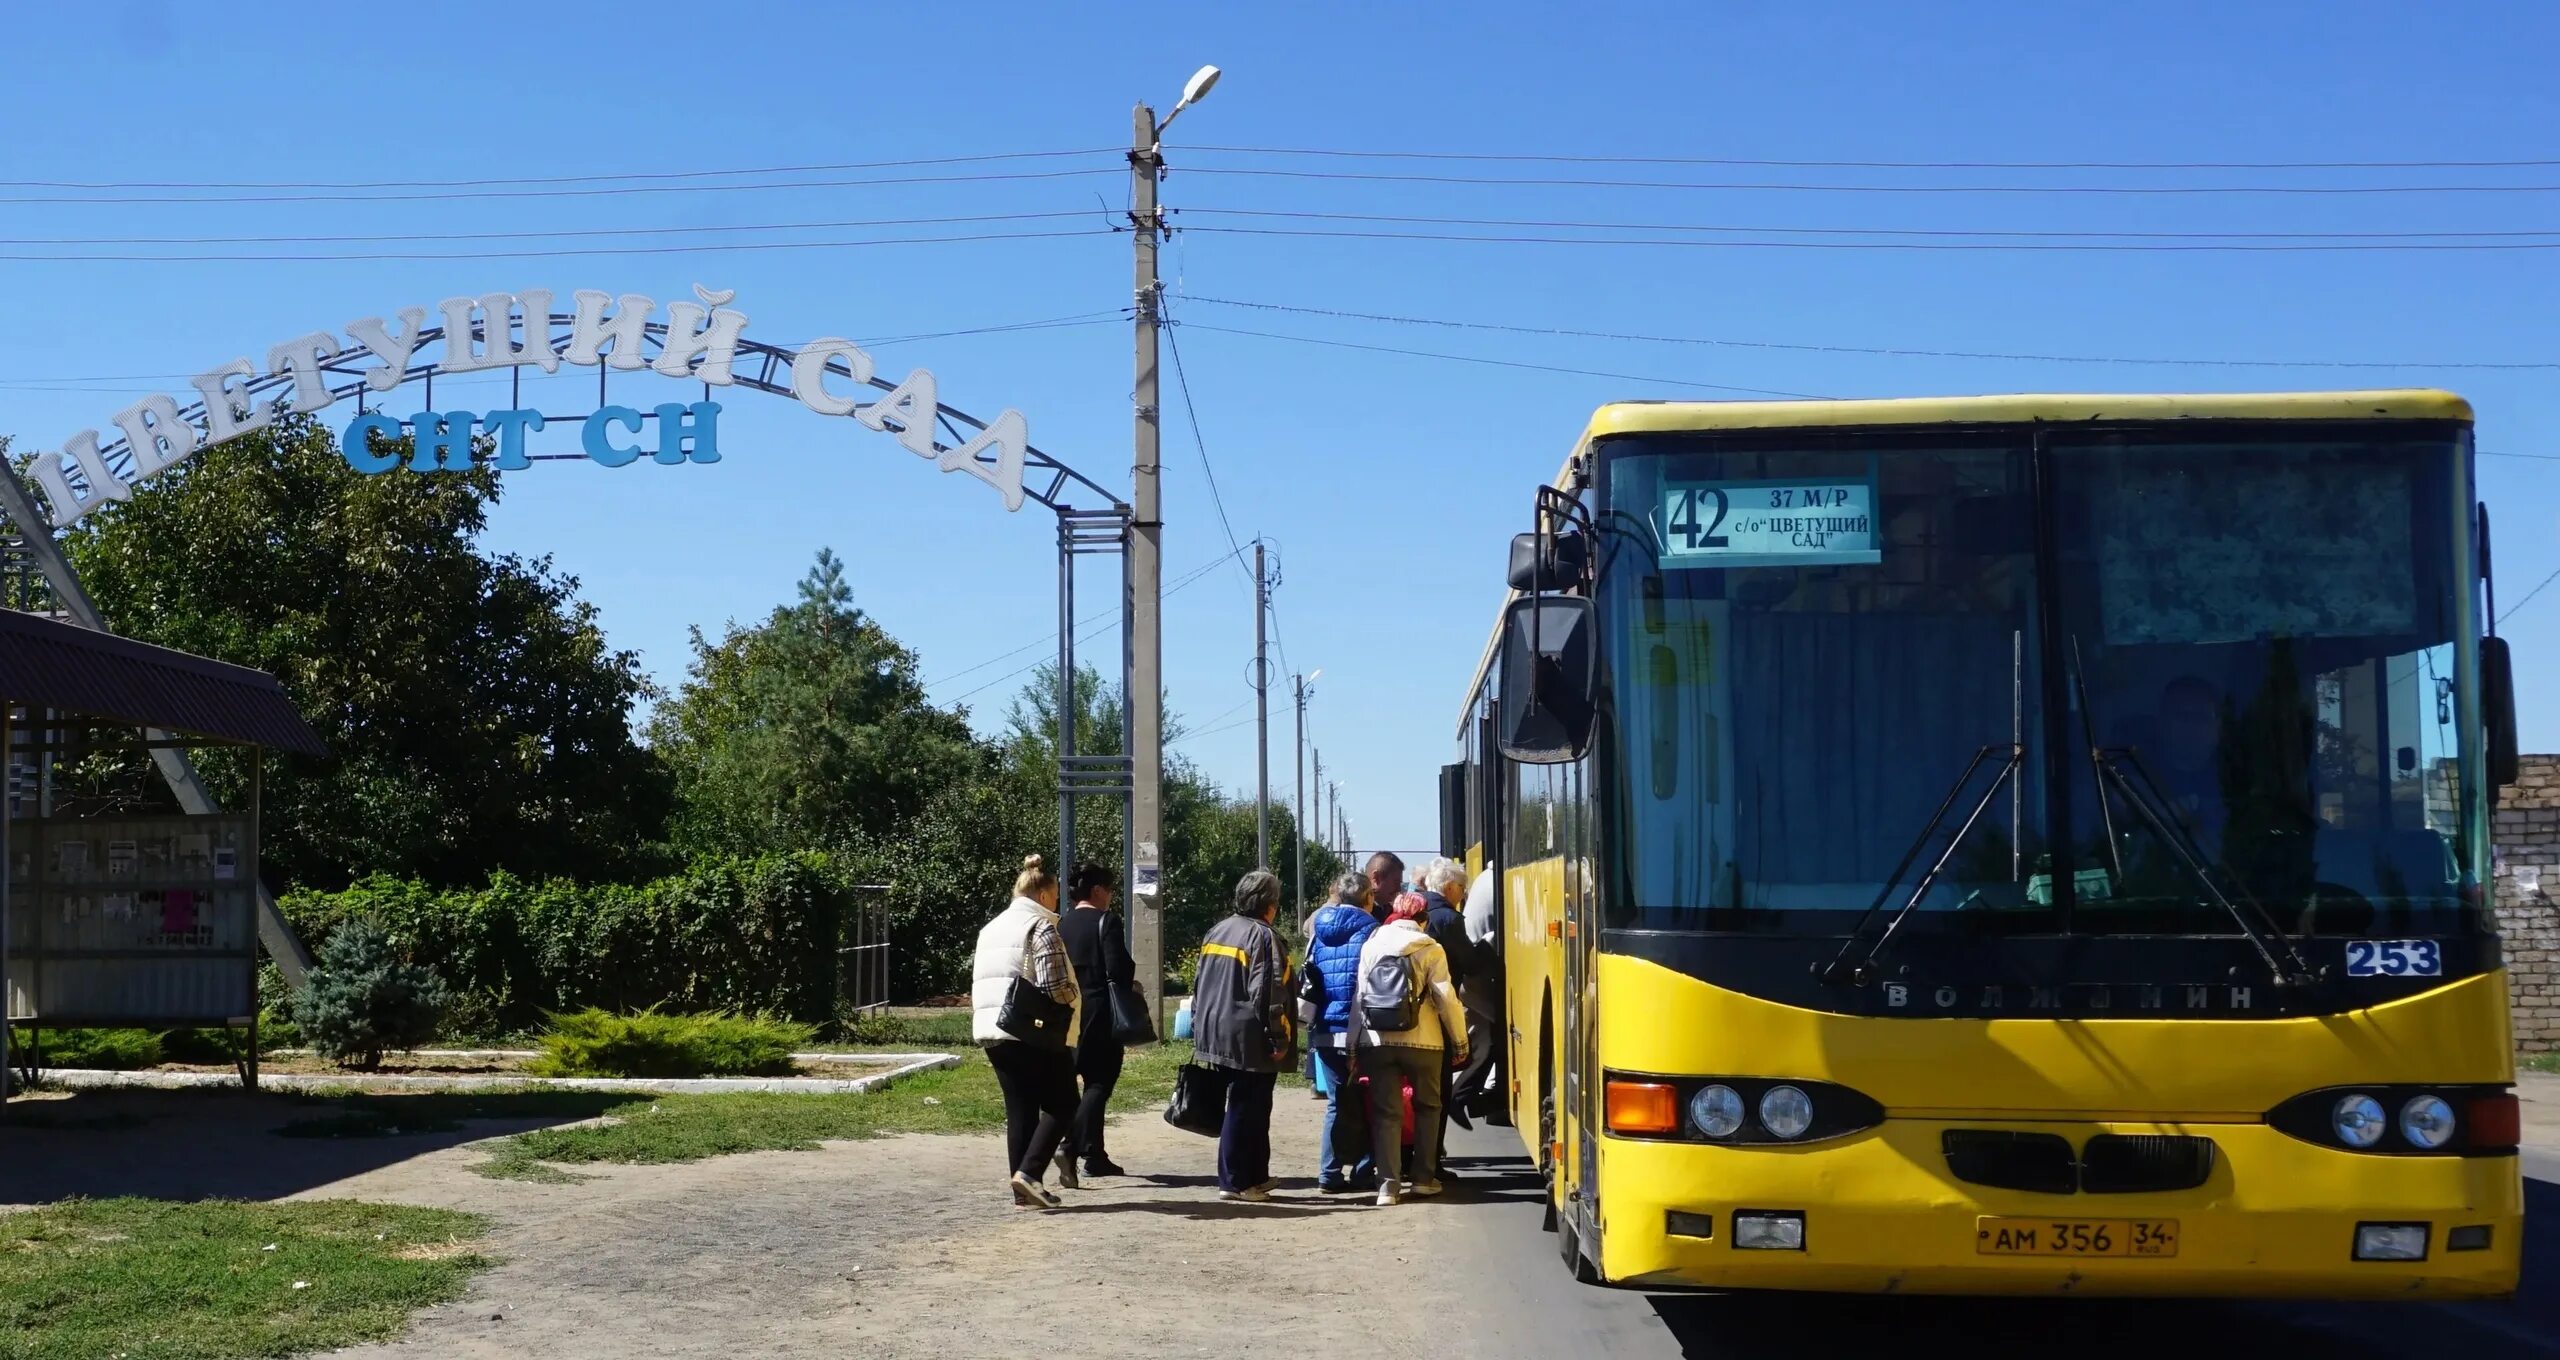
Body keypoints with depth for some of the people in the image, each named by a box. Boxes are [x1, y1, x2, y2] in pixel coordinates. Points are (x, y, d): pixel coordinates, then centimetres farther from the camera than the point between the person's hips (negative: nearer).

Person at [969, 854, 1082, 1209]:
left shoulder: (991, 928, 17)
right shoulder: (1041, 927, -8)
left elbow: (978, 984, 20)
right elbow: (1055, 987, -16)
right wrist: (1076, 997, 3)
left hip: (993, 1032, 8)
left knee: (1019, 1110, 10)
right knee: (1061, 1105, 2)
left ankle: (1023, 1190, 8)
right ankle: (1030, 1172, -13)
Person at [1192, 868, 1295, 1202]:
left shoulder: (1216, 932, 12)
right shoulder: (1263, 936, -13)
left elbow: (1199, 984, 17)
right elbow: (1268, 992, -18)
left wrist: (1198, 1029, 23)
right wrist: (1279, 1039, -14)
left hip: (1216, 1034, 8)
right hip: (1249, 1040, -8)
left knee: (1253, 1107, 17)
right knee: (1244, 1109, -1)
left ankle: (1255, 1175, 23)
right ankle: (1233, 1182, 1)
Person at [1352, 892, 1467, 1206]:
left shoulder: (1372, 944, 6)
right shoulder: (1429, 948, -3)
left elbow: (1360, 996, 5)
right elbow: (1445, 997, -6)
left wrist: (1354, 1044, 9)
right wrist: (1460, 1040, 3)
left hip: (1376, 1041, 2)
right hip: (1421, 1040, -2)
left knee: (1386, 1112, 5)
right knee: (1427, 1106, 17)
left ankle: (1389, 1183, -3)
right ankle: (1423, 1177, 18)